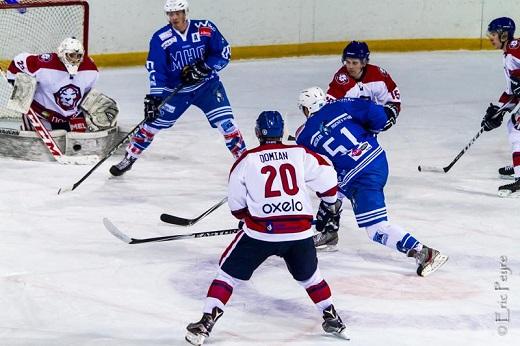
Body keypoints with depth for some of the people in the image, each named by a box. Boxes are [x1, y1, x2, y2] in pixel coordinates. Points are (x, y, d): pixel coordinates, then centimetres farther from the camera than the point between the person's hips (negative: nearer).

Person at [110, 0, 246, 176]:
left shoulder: (206, 29, -13)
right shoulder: (160, 38, -12)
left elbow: (224, 53, -8)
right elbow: (156, 70, -15)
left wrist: (203, 68, -21)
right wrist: (154, 97, -24)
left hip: (207, 84, -1)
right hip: (175, 89, 1)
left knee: (225, 121, -14)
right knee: (153, 121, 2)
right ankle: (129, 159, 18)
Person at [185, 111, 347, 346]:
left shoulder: (247, 160, 2)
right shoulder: (300, 154, 6)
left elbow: (235, 202, 10)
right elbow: (326, 177, 8)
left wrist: (246, 217, 30)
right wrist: (330, 203, 28)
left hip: (261, 231, -2)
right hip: (299, 231, 2)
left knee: (229, 272, 10)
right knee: (308, 274, 27)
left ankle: (206, 323, 2)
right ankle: (332, 319, 29)